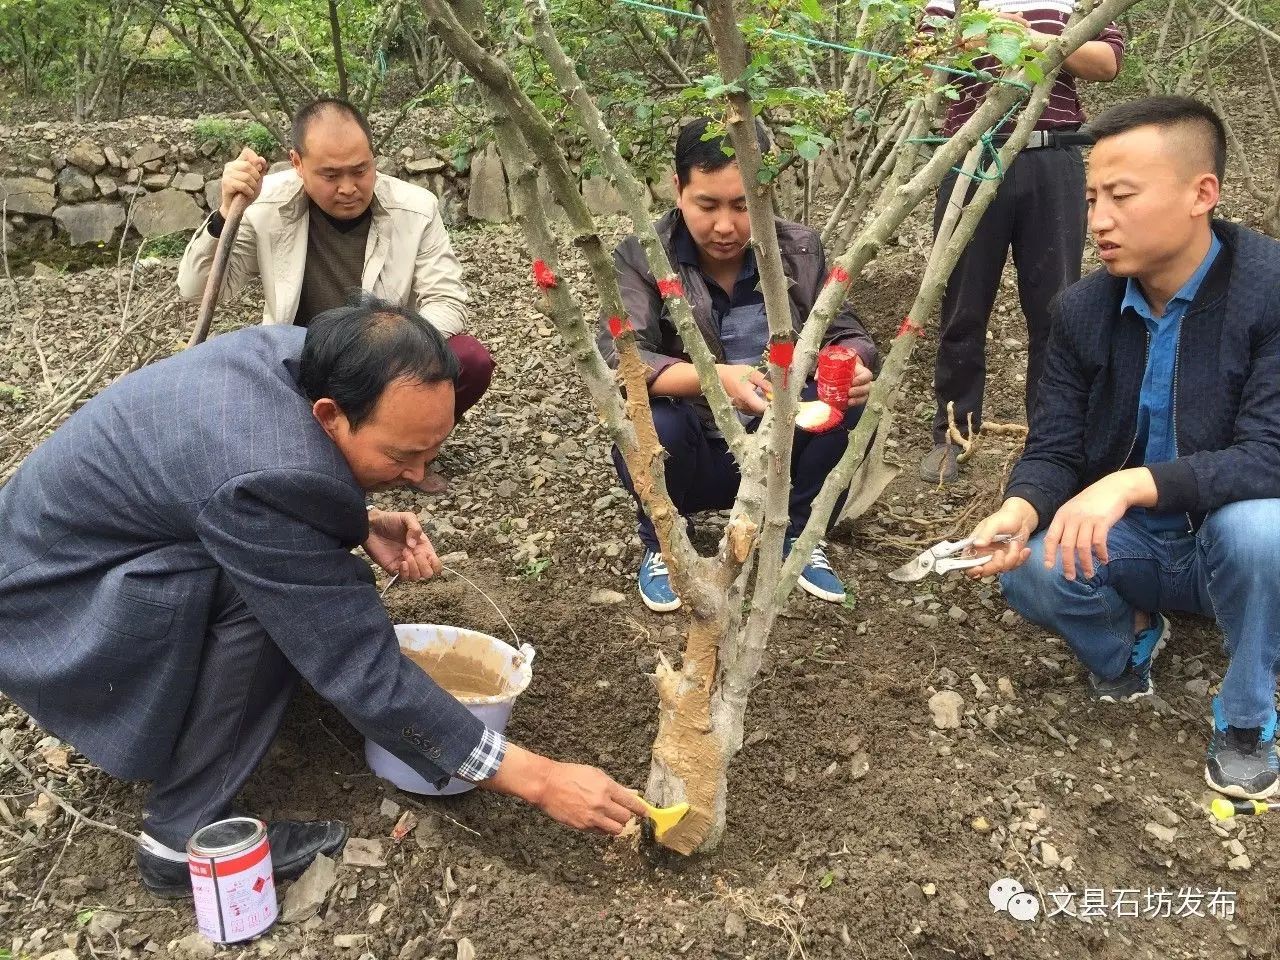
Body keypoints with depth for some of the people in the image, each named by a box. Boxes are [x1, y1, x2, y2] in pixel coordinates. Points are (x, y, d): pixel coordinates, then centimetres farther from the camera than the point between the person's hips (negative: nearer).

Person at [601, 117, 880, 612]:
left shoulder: (799, 250, -3)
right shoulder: (642, 257, -13)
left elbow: (846, 335, -4)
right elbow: (617, 359, -26)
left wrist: (850, 365, -30)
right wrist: (713, 378, -44)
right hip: (692, 460, -2)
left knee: (853, 398, -21)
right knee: (651, 425, -33)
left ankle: (800, 538, 3)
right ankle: (662, 548, -1)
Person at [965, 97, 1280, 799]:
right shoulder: (1085, 309, -6)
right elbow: (1052, 452, -6)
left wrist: (1135, 482, -41)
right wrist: (1022, 509, -29)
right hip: (1131, 545, 3)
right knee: (1028, 572, -25)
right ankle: (1126, 638, 11)